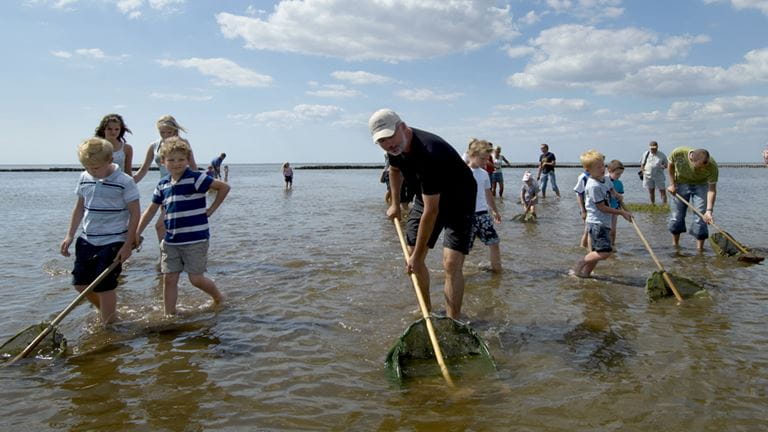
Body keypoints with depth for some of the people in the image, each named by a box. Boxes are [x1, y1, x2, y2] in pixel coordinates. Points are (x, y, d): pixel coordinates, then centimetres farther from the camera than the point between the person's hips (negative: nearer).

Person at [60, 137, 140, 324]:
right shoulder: (84, 178, 2)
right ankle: (105, 311, 35)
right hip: (87, 239, 7)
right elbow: (79, 207, 14)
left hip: (112, 243, -6)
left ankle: (108, 324, 15)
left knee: (103, 287, -3)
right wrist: (70, 235, 11)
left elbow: (135, 213, -11)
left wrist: (128, 245, -13)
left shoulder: (124, 182, -15)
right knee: (80, 283, 11)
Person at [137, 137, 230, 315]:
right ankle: (170, 315, 17)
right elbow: (151, 210, 15)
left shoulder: (195, 179, -10)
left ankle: (219, 298, 27)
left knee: (196, 279, 0)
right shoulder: (163, 185, 8)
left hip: (195, 240, -5)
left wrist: (212, 209, -9)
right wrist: (136, 234, 12)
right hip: (171, 242, 6)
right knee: (169, 278, 5)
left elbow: (224, 187, -13)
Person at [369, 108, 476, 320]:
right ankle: (426, 310, 26)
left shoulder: (428, 153, -38)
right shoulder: (396, 146, -12)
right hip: (427, 196, 8)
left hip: (458, 198, -8)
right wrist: (395, 203, 15)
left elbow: (431, 211, -36)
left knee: (451, 263, -21)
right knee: (412, 256, 8)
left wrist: (417, 256, -30)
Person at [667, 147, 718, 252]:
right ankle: (675, 245, 18)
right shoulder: (678, 153, -31)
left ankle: (700, 250, -3)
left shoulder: (712, 166, -32)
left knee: (701, 218, -9)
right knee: (676, 216, 2)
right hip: (681, 183, 1)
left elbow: (712, 189, -24)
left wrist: (709, 210, -34)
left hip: (701, 185, -1)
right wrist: (672, 184, -6)